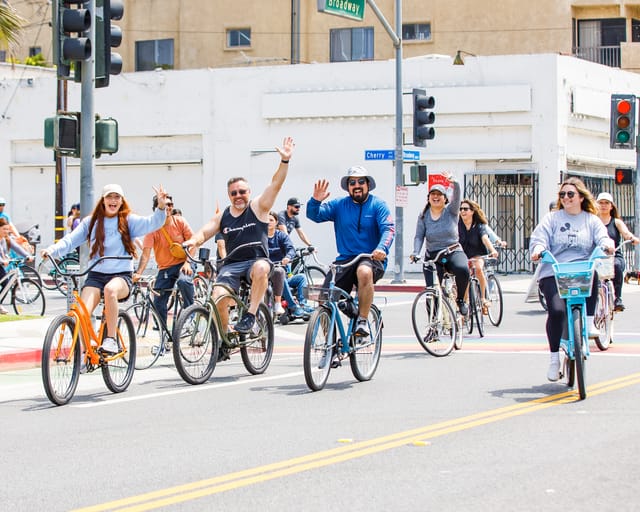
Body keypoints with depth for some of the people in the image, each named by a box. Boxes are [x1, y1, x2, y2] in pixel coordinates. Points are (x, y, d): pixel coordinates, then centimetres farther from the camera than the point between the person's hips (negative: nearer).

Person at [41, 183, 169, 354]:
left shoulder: (128, 221, 7)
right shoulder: (91, 222, 11)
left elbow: (152, 223, -8)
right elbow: (70, 241, 5)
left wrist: (161, 207, -28)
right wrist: (52, 250, -14)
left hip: (121, 276, -2)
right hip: (96, 275, 2)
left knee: (110, 289, -38)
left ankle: (111, 339, -27)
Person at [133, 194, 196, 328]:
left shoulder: (180, 222, -6)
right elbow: (146, 253, -19)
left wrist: (187, 262, -18)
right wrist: (138, 273, -34)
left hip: (183, 263, -1)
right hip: (165, 268, 1)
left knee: (184, 281, -35)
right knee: (158, 303, -9)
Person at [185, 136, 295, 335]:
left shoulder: (258, 207, 2)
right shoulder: (222, 216, 12)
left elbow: (276, 184, -9)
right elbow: (204, 232, 7)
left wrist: (285, 161, -24)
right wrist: (193, 241, -18)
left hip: (256, 261, -2)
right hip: (231, 265, 2)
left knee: (261, 268, -40)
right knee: (218, 299, -23)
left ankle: (250, 314, -28)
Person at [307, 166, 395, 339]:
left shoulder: (378, 205, 3)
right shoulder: (339, 205, 10)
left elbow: (389, 228, -10)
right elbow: (314, 215, 2)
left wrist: (382, 248, -31)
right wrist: (316, 201, -21)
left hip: (372, 259, -3)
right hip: (345, 260, 3)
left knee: (364, 272, -39)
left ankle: (362, 321, -26)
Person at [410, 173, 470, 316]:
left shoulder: (451, 211, 2)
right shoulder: (423, 216, 7)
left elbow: (456, 196, -16)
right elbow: (419, 236, 0)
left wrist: (454, 182, -36)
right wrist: (415, 253, -18)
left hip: (453, 252, -2)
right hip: (432, 257, 2)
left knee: (462, 269, -34)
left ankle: (460, 300, -10)